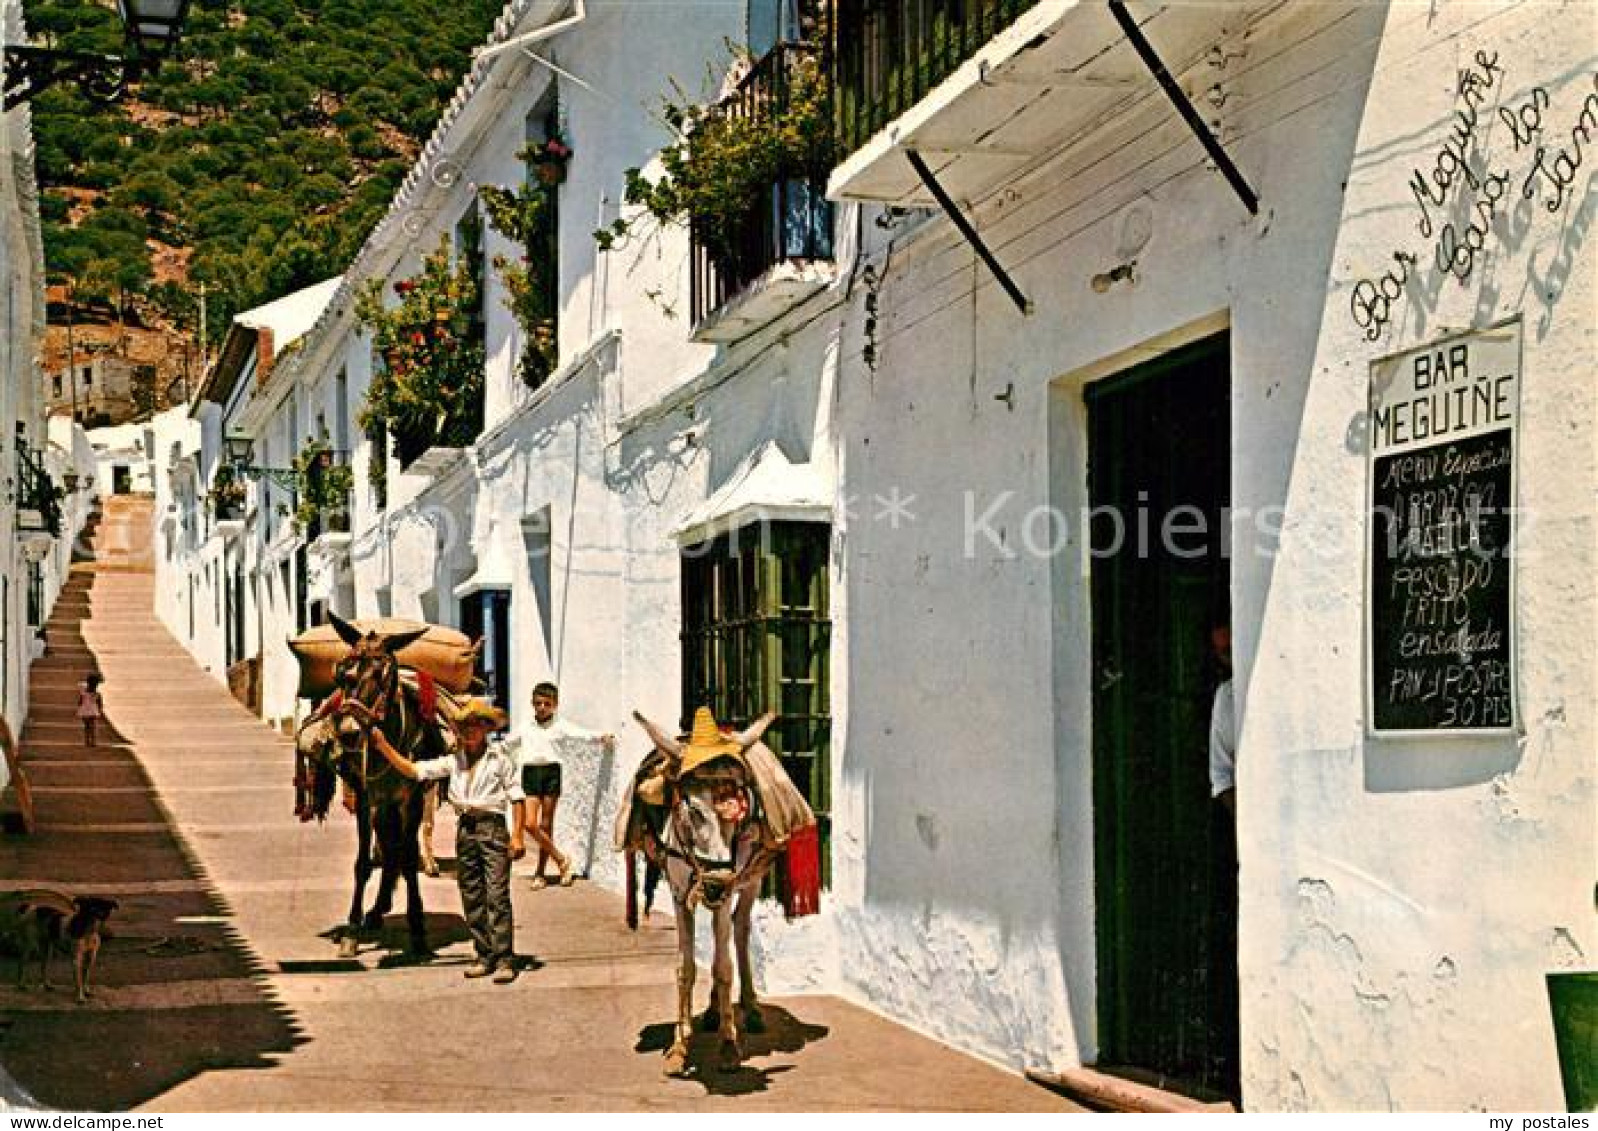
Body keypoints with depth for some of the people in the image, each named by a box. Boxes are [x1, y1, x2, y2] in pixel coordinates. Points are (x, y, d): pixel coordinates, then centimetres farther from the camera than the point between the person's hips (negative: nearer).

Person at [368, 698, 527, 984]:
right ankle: (485, 956, 14)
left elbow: (517, 797, -2)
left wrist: (517, 836, -9)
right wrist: (383, 745, -1)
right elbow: (413, 770, 8)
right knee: (471, 898, 7)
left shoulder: (500, 757, 0)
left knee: (497, 895, -10)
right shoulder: (454, 761, 11)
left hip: (493, 827, -5)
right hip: (465, 830, 5)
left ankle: (504, 960, -11)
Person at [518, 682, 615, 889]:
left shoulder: (560, 726, 4)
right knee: (530, 824, -10)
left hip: (551, 772, -2)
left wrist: (601, 737, -28)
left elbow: (581, 734, -11)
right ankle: (560, 859, 5)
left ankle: (540, 872, 14)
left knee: (546, 826, 3)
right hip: (530, 772, 2)